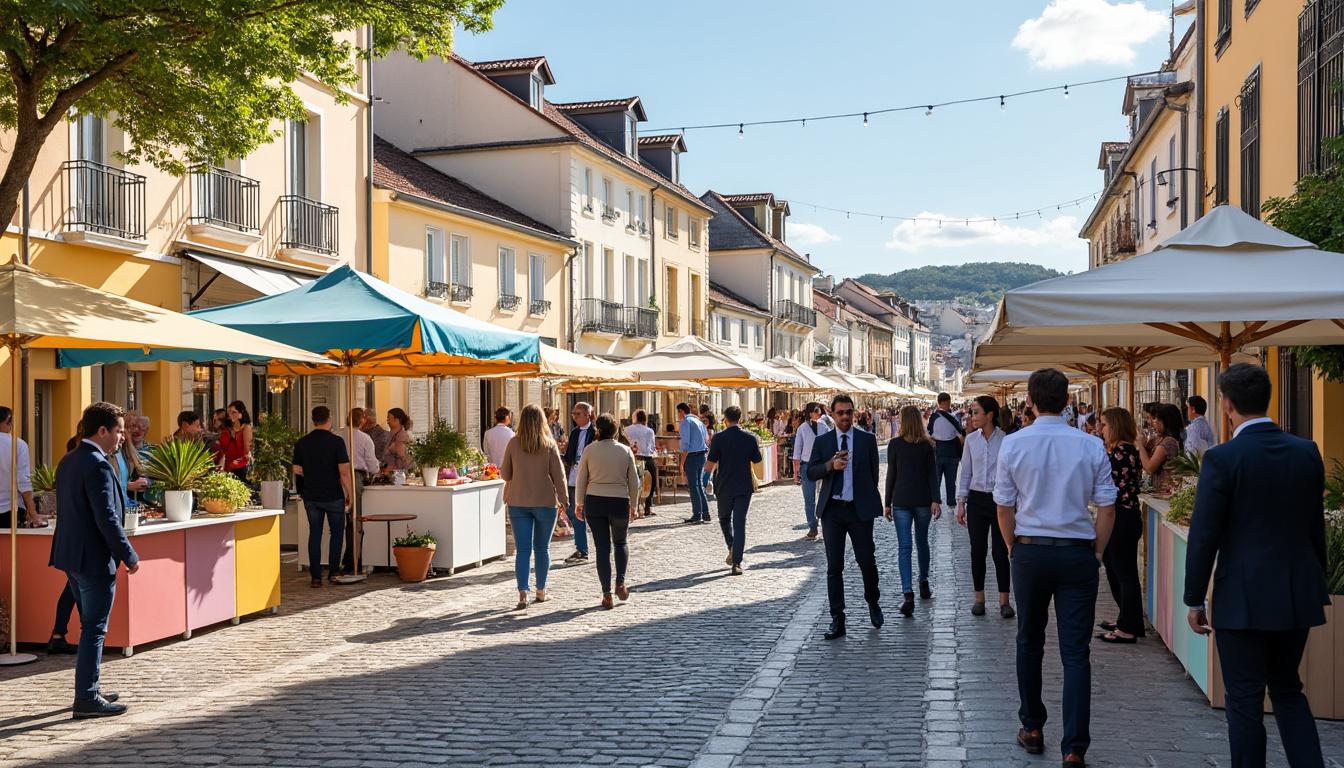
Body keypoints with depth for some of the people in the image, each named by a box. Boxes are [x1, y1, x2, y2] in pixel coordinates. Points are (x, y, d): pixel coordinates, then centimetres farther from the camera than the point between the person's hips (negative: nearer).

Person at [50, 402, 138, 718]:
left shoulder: (67, 461, 11)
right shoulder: (98, 465, -19)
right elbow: (107, 518, -22)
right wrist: (129, 556, -14)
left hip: (71, 555, 10)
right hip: (95, 559, -10)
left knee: (90, 626, 19)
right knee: (94, 630, -2)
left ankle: (89, 689, 27)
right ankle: (87, 699, 2)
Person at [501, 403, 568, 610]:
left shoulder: (513, 444, -4)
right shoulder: (549, 445, -6)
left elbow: (505, 473, 4)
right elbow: (558, 475, -5)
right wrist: (564, 500, 3)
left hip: (518, 503, 0)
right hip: (545, 502, 0)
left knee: (522, 549, 1)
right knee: (542, 548, 13)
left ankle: (522, 592, -10)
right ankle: (541, 591, 21)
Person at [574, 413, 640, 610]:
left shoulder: (590, 450, -2)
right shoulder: (625, 451, 1)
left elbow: (581, 480, 1)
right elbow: (634, 482, 3)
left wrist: (579, 503, 13)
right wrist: (633, 505, 14)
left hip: (594, 502, 0)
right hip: (619, 503, 0)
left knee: (602, 548, 4)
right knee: (620, 543, 23)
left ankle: (607, 594, 2)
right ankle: (620, 583, 11)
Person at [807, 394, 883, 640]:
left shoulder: (867, 439, 4)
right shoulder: (822, 441, 6)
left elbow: (873, 472, 8)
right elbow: (811, 472, 1)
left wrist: (870, 501, 6)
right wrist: (830, 465, -17)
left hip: (860, 509, -1)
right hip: (832, 510, 1)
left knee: (867, 561, 2)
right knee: (834, 567, 2)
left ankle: (872, 603, 31)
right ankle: (837, 620, 7)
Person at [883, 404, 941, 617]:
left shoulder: (894, 444, -4)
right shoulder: (927, 445, 1)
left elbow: (891, 474, -2)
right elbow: (932, 474, -5)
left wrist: (888, 503, 4)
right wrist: (935, 500, -6)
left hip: (901, 501, -2)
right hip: (923, 501, 2)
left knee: (904, 547, -5)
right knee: (922, 542, 20)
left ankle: (908, 594, -16)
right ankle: (924, 584, 31)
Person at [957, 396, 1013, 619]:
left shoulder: (1005, 440, -8)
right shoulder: (971, 439, 3)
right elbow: (965, 472, 9)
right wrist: (961, 502, 6)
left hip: (999, 500, -3)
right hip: (976, 499, 3)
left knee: (999, 551, 0)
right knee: (977, 550, 7)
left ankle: (1004, 600, 11)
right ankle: (979, 598, 18)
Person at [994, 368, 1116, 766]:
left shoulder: (1013, 445, -6)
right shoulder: (1091, 446, -5)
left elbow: (1004, 507, -2)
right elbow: (1107, 508, -3)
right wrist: (1096, 553, 8)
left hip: (1029, 553, 1)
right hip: (1078, 553, 0)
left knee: (1029, 643, 18)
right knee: (1075, 653, 3)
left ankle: (1032, 729, 28)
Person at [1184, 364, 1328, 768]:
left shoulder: (1222, 458, -14)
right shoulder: (1307, 452, 2)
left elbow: (1205, 536, -13)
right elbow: (1316, 527, 8)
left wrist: (1195, 600, -4)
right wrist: (1316, 584, 19)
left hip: (1244, 598, -5)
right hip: (1298, 595, 6)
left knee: (1245, 700, 6)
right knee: (1287, 689, 21)